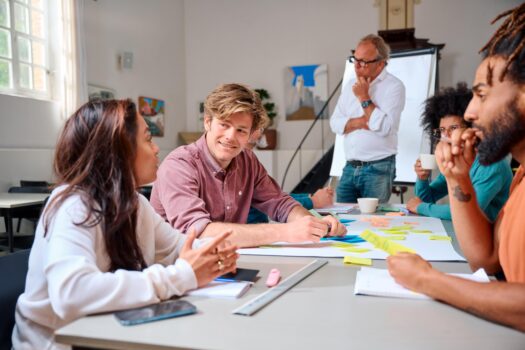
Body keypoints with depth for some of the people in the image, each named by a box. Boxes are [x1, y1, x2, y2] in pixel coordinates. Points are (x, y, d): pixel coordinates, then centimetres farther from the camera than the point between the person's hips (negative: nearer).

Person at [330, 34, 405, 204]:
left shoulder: (394, 86, -6)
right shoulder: (350, 85, 13)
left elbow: (385, 127, -17)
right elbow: (335, 123, 7)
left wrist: (364, 98, -11)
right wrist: (360, 121, -10)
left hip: (378, 169, -5)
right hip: (350, 167, 5)